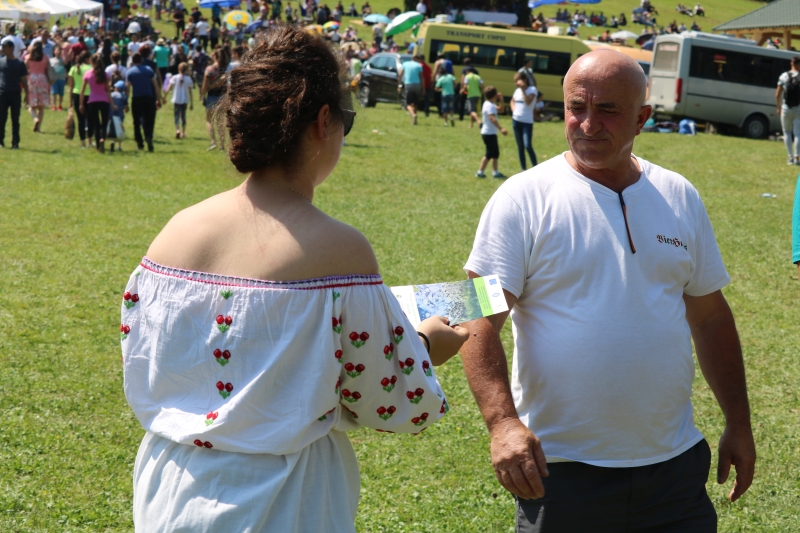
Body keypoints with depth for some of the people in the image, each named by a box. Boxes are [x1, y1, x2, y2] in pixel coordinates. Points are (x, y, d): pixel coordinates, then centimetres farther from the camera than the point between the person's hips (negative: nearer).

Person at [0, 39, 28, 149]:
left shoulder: (19, 64, 4)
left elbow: (24, 80, 7)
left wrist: (26, 94, 1)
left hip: (16, 94, -1)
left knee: (15, 120, 3)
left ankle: (15, 142, 8)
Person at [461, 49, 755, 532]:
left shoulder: (679, 197, 7)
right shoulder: (523, 199, -7)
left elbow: (710, 315, 15)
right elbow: (481, 321, -12)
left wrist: (739, 423, 14)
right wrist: (503, 422, -25)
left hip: (674, 463, 4)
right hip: (560, 470, -4)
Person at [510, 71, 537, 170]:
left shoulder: (532, 90, -7)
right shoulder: (517, 90, 11)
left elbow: (528, 101, -22)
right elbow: (512, 101, 27)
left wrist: (523, 89, -20)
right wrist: (514, 110, 9)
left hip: (527, 121, -6)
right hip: (516, 120, 6)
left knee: (528, 146, -16)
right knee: (520, 147, 8)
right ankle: (524, 169, 15)